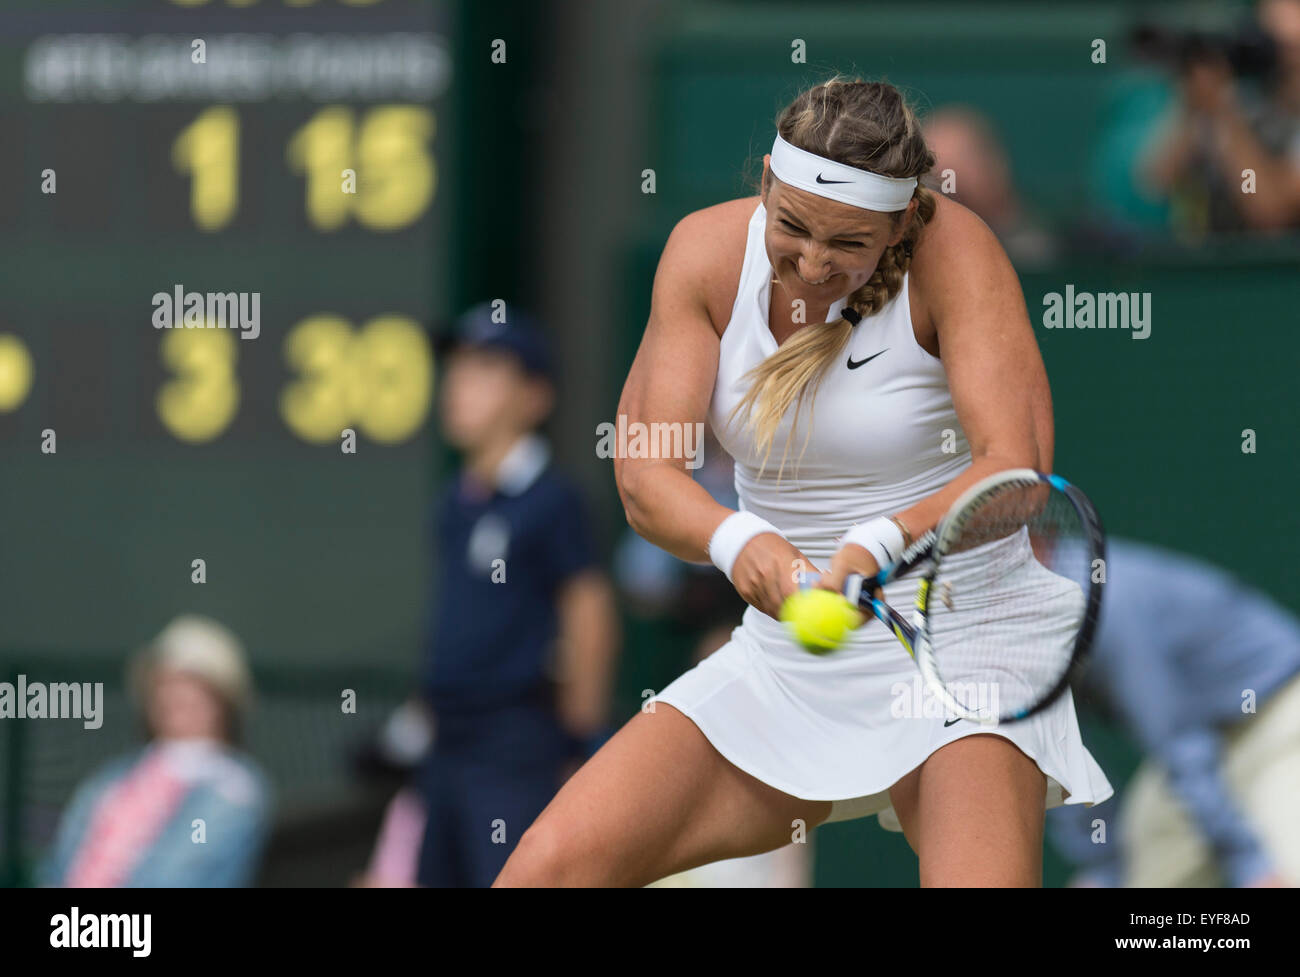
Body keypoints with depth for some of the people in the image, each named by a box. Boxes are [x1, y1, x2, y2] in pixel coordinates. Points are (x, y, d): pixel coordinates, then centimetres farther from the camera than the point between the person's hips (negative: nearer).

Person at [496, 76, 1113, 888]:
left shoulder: (952, 251, -15)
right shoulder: (709, 251, -5)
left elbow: (1016, 471, -25)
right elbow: (644, 478, -11)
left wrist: (884, 544, -44)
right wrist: (736, 540, -34)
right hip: (779, 662, 4)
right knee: (550, 865, -9)